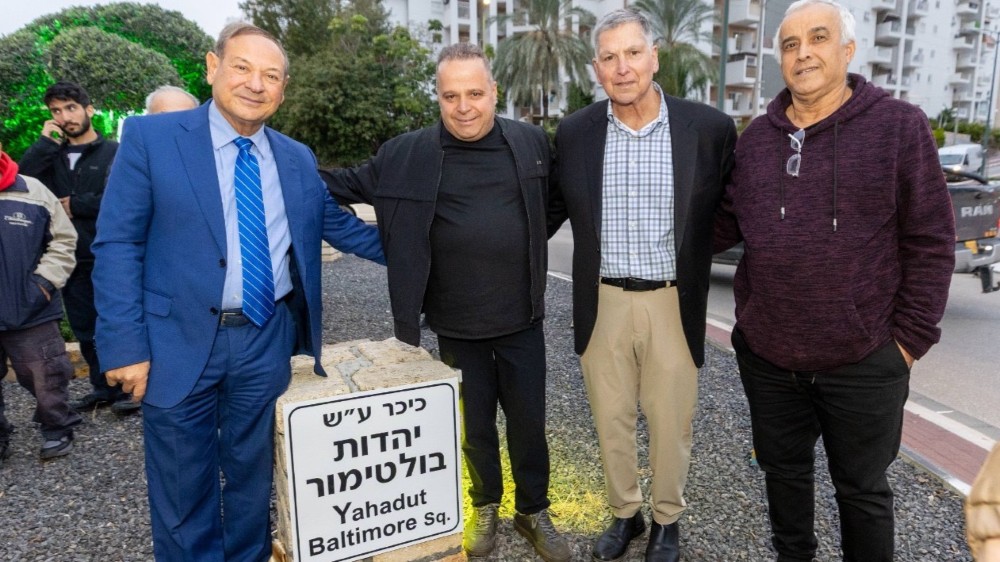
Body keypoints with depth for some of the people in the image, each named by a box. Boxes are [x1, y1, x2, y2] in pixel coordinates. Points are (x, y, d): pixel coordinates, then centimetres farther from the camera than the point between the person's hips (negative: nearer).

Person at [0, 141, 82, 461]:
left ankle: (57, 430, 27)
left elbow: (64, 240, 2)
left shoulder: (32, 191, -3)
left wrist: (45, 281, -7)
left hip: (31, 311, -1)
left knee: (46, 377, 8)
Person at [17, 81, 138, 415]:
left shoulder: (114, 153, -4)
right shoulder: (52, 155, 12)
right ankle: (103, 389, 26)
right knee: (85, 331, 13)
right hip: (72, 261, 6)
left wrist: (75, 205, -7)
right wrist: (45, 143, -6)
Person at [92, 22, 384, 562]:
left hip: (267, 340, 3)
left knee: (252, 472, 19)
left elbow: (340, 226, 16)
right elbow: (116, 245, -7)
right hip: (180, 341, -3)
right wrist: (126, 345, -13)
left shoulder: (297, 158, 7)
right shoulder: (150, 137, -5)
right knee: (183, 486, 12)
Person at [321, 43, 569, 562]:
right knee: (473, 425, 16)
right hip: (457, 325, 0)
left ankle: (533, 511, 36)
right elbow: (347, 184, 4)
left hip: (522, 319, 1)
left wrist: (527, 262, 8)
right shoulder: (406, 155, -7)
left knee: (528, 420, 13)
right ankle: (485, 506, 41)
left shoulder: (531, 142, -2)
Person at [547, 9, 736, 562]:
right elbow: (552, 210, 10)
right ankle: (623, 512, 38)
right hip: (603, 303, 2)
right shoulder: (574, 133, -1)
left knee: (670, 422, 12)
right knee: (611, 419, 15)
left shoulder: (709, 128, -6)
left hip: (672, 303, -1)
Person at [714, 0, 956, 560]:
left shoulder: (900, 125, -7)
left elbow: (931, 241, -7)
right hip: (766, 355, 4)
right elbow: (727, 225, 7)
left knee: (862, 488, 16)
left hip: (863, 361, -3)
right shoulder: (756, 137, 4)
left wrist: (910, 338, -9)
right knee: (784, 471, 21)